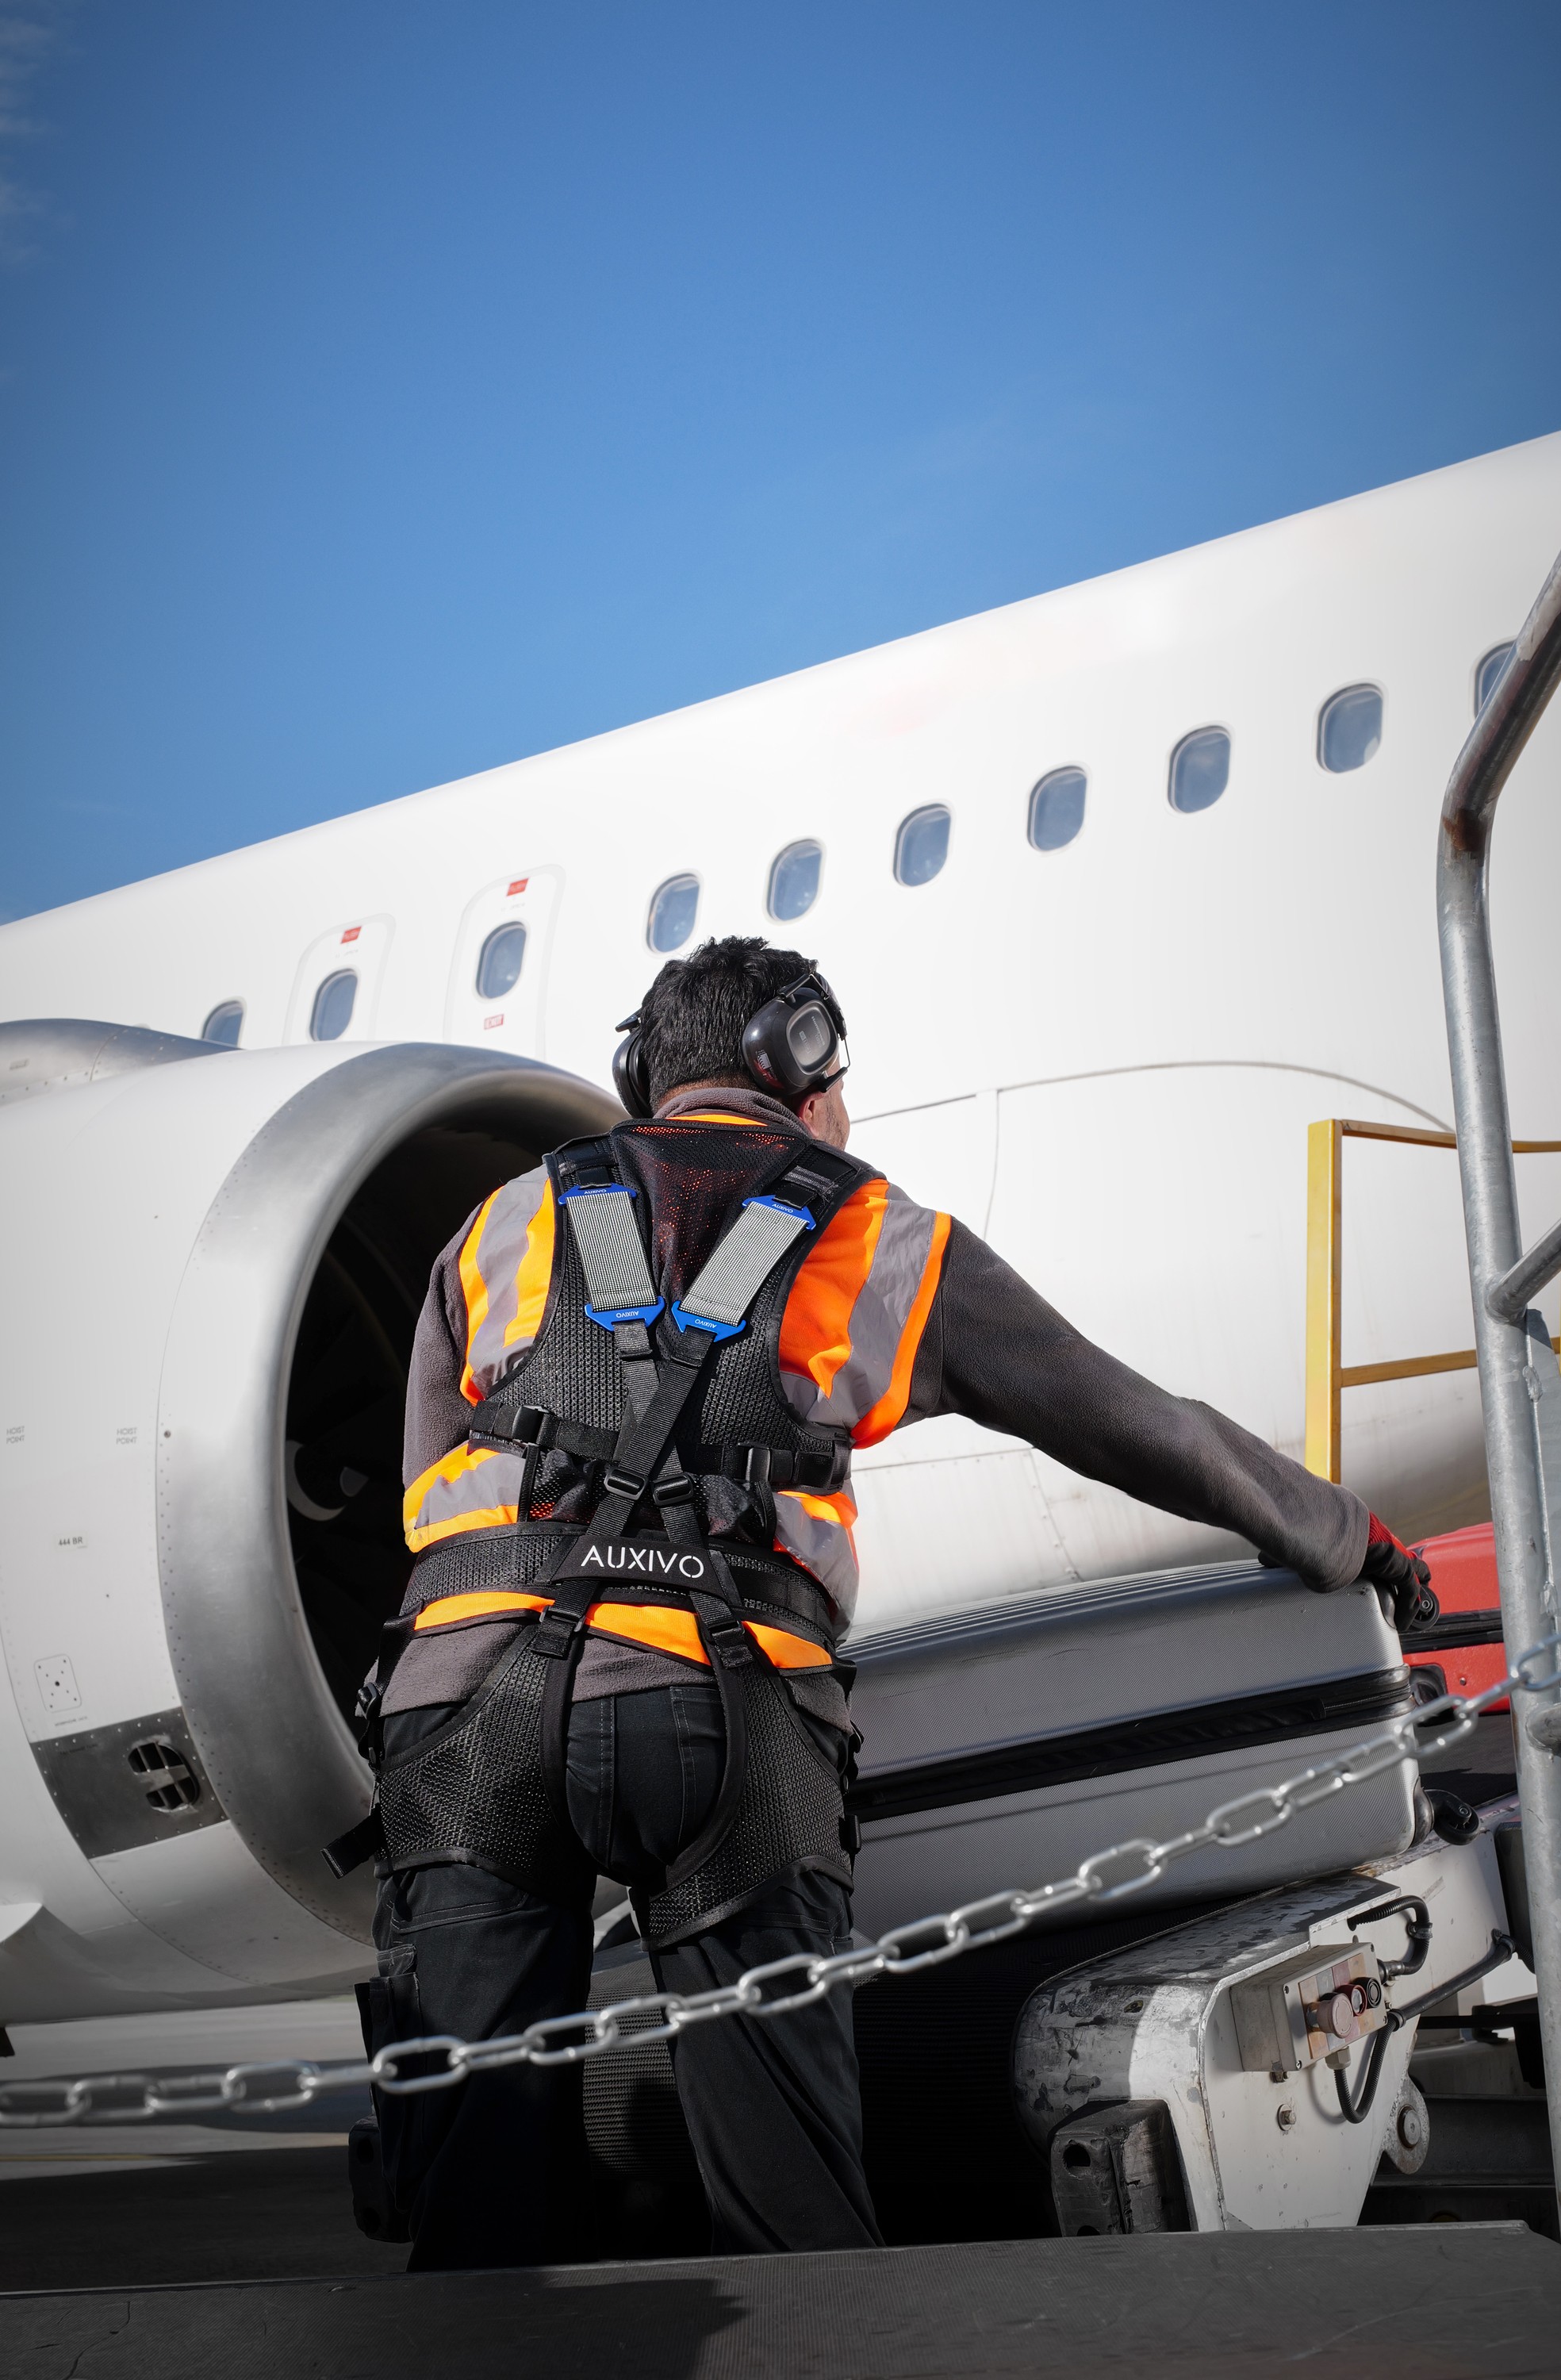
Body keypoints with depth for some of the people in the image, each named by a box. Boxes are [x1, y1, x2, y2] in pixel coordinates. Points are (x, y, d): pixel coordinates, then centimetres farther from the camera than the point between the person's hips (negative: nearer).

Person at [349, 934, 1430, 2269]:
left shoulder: (499, 1229, 27)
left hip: (467, 1684, 2)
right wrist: (1341, 1537, 41)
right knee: (792, 2206, 0)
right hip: (725, 1706, -2)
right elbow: (1141, 1428, 27)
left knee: (482, 2192, 4)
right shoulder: (887, 1241, 21)